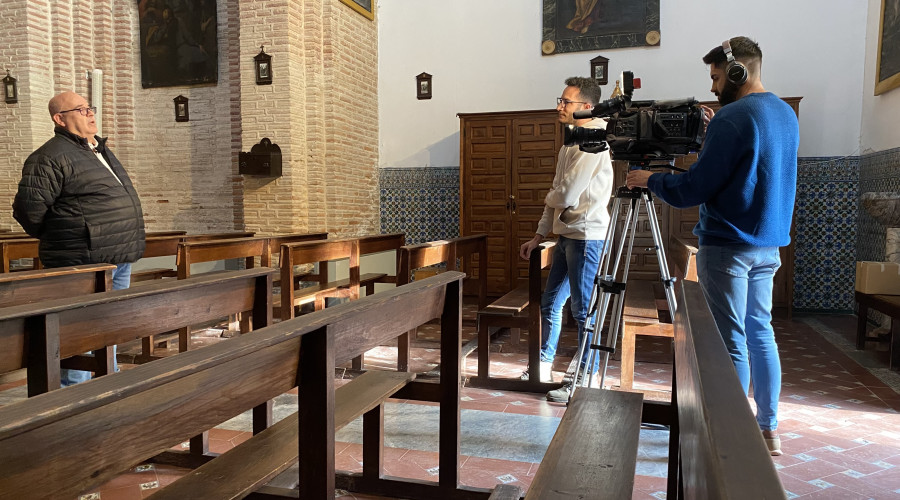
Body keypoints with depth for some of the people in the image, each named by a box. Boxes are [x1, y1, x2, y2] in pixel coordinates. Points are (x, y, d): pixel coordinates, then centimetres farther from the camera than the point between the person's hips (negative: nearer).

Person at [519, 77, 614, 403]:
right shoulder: (571, 142, 17)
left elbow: (566, 195, -20)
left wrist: (548, 197, 3)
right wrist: (539, 236, 17)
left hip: (586, 236, -10)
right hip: (567, 235, 10)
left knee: (584, 309, -3)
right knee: (550, 302, 15)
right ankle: (544, 366, 29)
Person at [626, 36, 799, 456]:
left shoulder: (732, 118, -16)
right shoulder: (786, 115, 13)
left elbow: (695, 189, -17)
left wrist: (650, 180, -1)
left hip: (728, 247, -9)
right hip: (769, 243, 9)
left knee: (731, 341, -2)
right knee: (760, 331, 15)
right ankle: (768, 429, 24)